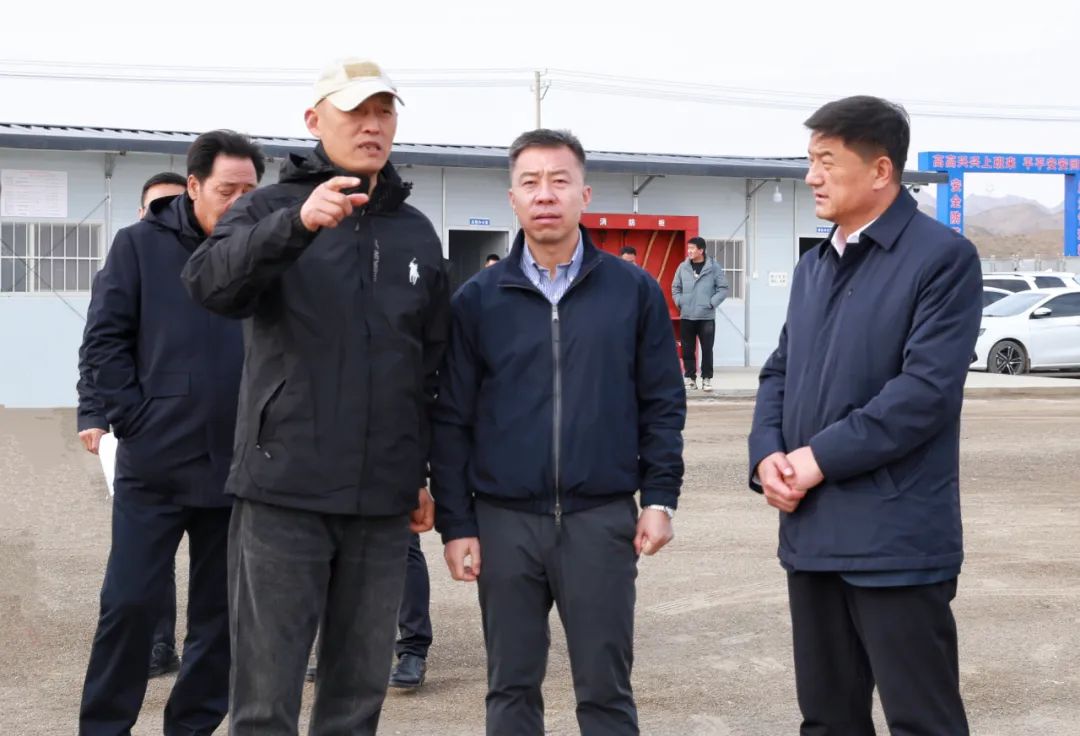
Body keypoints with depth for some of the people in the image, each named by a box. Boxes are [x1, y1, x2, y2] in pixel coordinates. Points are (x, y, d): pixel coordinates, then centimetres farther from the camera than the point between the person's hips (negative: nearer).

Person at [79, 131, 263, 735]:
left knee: (221, 611, 10)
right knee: (131, 603, 0)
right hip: (156, 463, -2)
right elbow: (105, 338, 0)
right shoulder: (141, 245, 1)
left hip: (238, 468, 2)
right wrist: (134, 417, -7)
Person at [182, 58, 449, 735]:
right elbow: (210, 282, -21)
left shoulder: (419, 233, 13)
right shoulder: (272, 208, 1)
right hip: (285, 490, -4)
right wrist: (298, 222, -37)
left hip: (384, 501, 4)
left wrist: (428, 474, 15)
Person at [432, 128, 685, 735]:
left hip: (602, 519, -1)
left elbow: (663, 404, 5)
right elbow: (452, 420, 3)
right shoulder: (479, 298, 3)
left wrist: (660, 498, -3)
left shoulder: (634, 290, 2)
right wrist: (456, 524, -1)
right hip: (505, 521, 1)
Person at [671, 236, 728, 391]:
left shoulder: (713, 267, -5)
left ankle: (706, 379, 10)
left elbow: (723, 288, -2)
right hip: (686, 316, 3)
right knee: (687, 349, 6)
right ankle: (690, 378, 15)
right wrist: (679, 302, 0)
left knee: (707, 349, 1)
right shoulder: (683, 267, 3)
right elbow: (675, 287, 13)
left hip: (706, 316, -2)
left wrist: (711, 303, -10)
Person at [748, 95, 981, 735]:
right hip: (812, 531, 8)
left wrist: (821, 458, -16)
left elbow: (927, 389, -18)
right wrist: (768, 453, -3)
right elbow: (780, 371, 16)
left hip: (895, 538, -8)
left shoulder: (943, 257, -9)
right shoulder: (813, 267, 17)